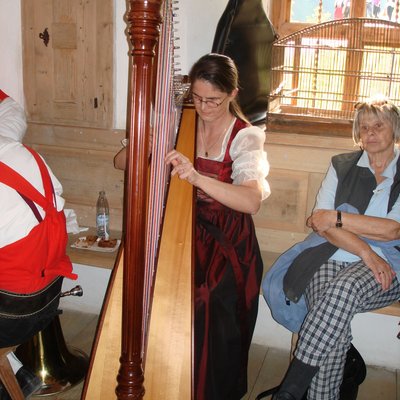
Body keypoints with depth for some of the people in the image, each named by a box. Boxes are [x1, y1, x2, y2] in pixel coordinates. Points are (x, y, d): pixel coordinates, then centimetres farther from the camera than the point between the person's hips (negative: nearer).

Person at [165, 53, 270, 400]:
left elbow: (252, 201, -25)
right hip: (186, 229, 3)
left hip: (228, 241, -3)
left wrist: (198, 177, -39)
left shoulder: (246, 137, -7)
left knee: (206, 312, -22)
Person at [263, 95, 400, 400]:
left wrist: (337, 218, -7)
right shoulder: (342, 166, 14)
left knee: (343, 290, -34)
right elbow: (320, 222, 2)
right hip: (332, 255, 2)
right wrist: (364, 251, -11)